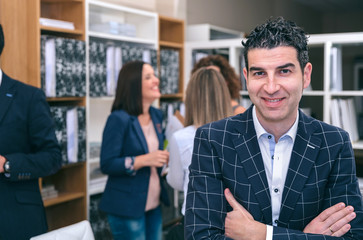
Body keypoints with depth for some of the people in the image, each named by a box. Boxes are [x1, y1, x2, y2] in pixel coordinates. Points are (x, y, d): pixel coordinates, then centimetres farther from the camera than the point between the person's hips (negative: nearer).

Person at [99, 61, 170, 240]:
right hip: (127, 208, -7)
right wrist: (145, 160, -24)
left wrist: (164, 157, 0)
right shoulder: (119, 119, -14)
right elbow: (107, 165, -17)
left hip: (153, 203, 7)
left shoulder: (156, 115, 7)